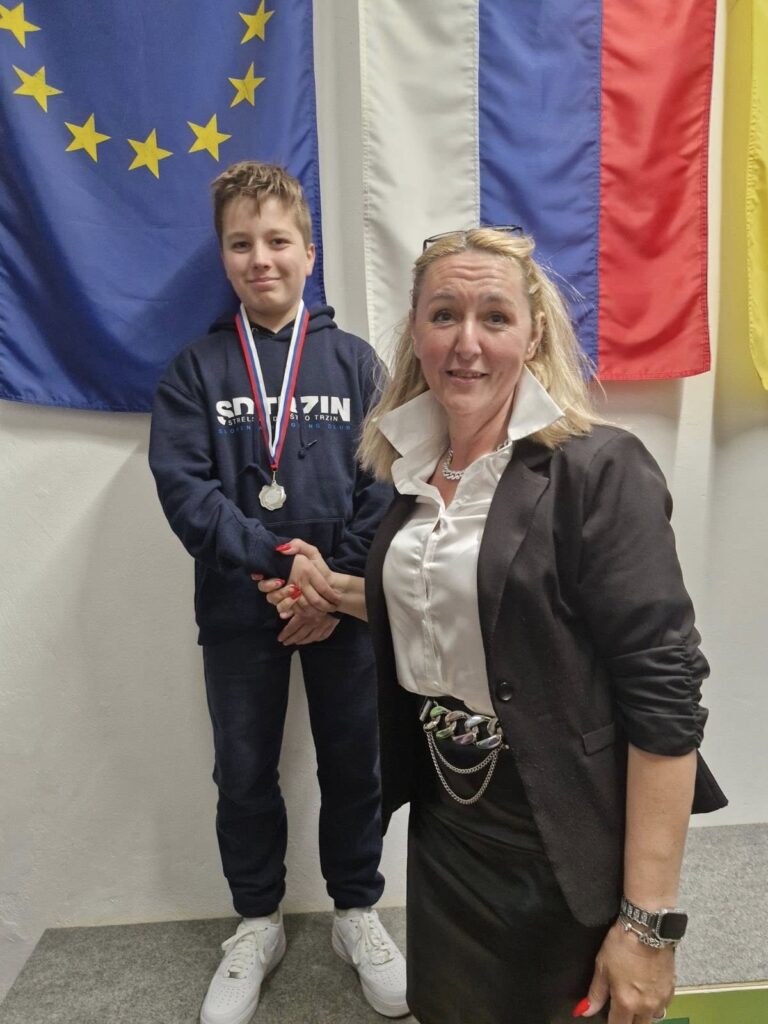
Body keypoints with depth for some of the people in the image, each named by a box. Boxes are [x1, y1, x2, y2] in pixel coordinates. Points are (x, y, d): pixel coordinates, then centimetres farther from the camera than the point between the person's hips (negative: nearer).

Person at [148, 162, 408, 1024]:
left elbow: (384, 485, -5)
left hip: (344, 607, 0)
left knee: (354, 765, 11)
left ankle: (356, 912, 35)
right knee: (243, 773, 13)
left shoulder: (353, 360, 2)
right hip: (237, 612, 1)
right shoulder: (195, 369, 2)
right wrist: (280, 563, -18)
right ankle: (258, 923, 36)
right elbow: (183, 485, -8)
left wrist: (338, 588, -14)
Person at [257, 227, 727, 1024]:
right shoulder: (417, 469, 2)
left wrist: (647, 921, -20)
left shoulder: (597, 470, -18)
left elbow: (663, 694, -21)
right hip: (445, 823, 6)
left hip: (564, 844, -6)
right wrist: (334, 591, 6)